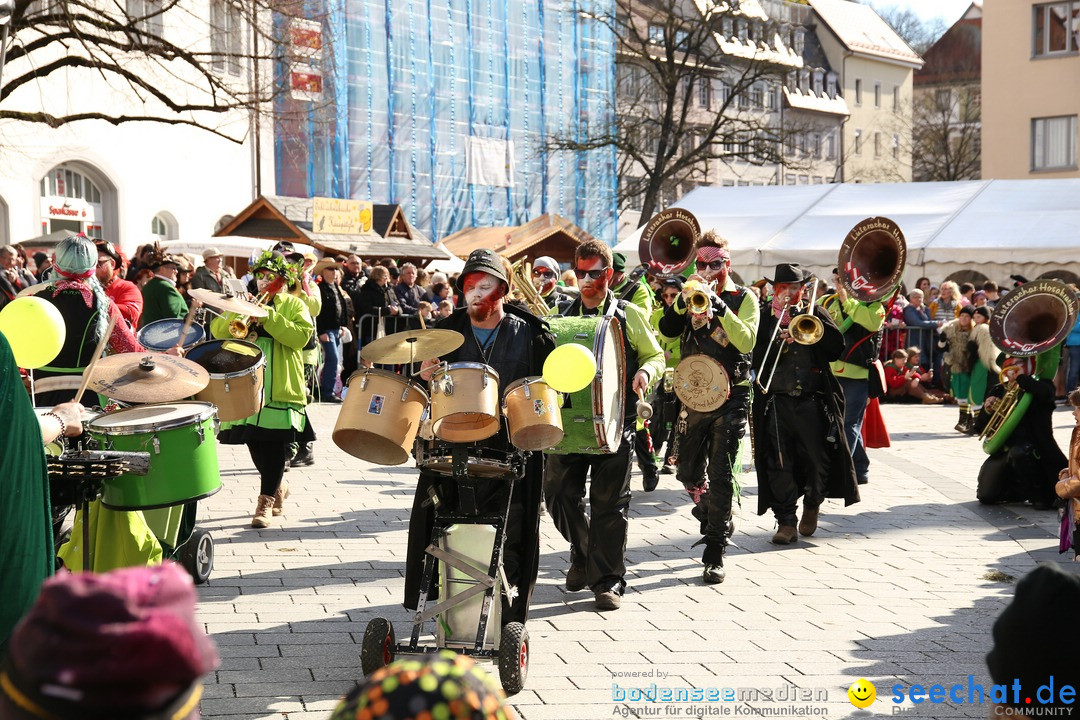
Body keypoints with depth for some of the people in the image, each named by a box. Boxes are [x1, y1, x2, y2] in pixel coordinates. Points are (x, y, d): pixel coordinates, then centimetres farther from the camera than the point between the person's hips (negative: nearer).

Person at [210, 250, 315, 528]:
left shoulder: (294, 305, 6)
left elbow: (301, 336, -13)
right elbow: (217, 330, 6)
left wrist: (268, 317, -19)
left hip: (282, 388, -4)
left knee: (276, 444, -7)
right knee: (254, 442, 7)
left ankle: (266, 501, 0)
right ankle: (277, 488, 28)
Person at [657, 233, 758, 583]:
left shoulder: (743, 298, -1)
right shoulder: (692, 295, 9)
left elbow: (747, 341, -17)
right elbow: (667, 331, -6)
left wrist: (720, 306, -24)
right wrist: (684, 299, -18)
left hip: (730, 397, -4)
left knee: (721, 475, -7)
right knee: (689, 472, 10)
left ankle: (715, 554, -2)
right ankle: (715, 519, 38)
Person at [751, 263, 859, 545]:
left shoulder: (815, 313, 10)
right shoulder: (763, 316, 8)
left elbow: (836, 349, -4)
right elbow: (754, 357, -2)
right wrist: (778, 343, -17)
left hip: (812, 401, 0)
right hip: (775, 401, 0)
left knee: (817, 459, 2)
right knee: (778, 463, -4)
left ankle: (812, 504, 28)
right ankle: (786, 521, 4)